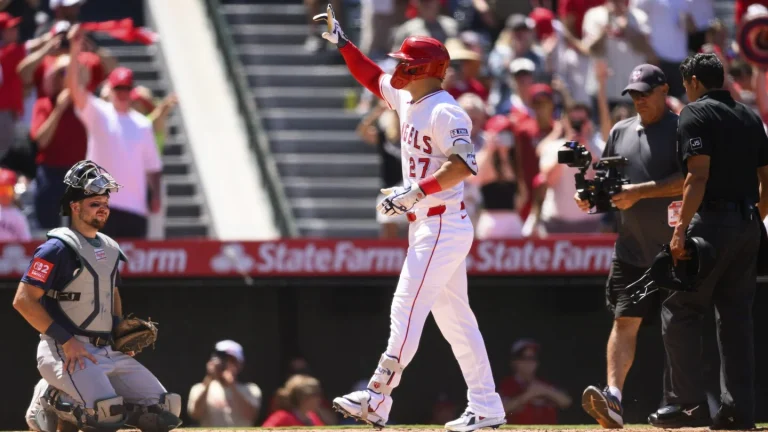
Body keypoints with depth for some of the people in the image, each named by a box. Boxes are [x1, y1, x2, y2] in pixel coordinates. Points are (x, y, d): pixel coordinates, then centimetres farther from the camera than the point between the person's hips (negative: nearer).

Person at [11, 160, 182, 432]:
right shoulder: (58, 248, -10)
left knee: (164, 409, -5)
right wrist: (66, 340, -20)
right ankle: (55, 401, -2)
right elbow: (24, 300, -16)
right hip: (65, 354, -8)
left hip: (108, 352, 8)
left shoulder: (109, 249, 16)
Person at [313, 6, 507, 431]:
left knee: (406, 309, -14)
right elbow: (373, 78, 29)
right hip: (427, 225, 10)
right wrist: (341, 42, 22)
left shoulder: (444, 111, -16)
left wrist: (415, 191, -29)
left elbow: (463, 165, -26)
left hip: (442, 227, -10)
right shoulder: (407, 99, 13)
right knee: (454, 317, 10)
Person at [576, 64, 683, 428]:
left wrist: (640, 191, -24)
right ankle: (613, 398, -18)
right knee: (625, 320, -8)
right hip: (631, 246, 4)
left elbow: (687, 180, -17)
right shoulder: (620, 132, 13)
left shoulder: (681, 130, -5)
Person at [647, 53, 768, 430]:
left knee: (679, 310, -2)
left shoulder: (695, 114, -5)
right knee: (736, 314, 9)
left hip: (711, 224, -7)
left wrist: (681, 229, -19)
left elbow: (698, 175, -16)